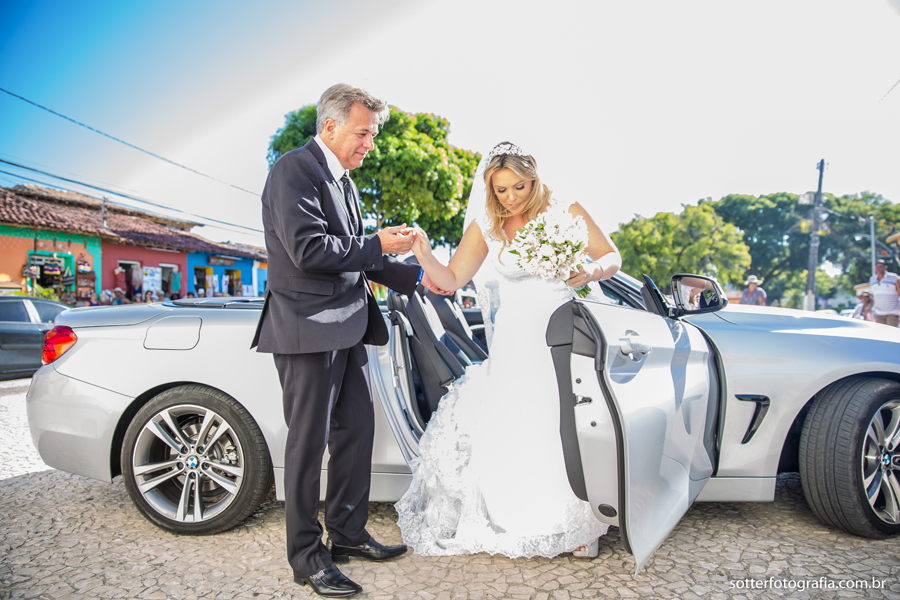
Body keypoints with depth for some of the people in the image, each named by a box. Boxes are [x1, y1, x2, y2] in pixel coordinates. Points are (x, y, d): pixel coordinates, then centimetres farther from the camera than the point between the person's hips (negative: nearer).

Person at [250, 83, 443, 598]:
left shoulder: (344, 180, 18)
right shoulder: (295, 170, -10)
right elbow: (309, 249, -21)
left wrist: (416, 276, 13)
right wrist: (379, 245, -13)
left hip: (346, 329, 9)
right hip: (309, 329, -9)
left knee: (357, 428, 14)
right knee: (309, 442, 1)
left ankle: (348, 532, 29)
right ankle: (307, 554, 16)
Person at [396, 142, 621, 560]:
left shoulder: (565, 213, -2)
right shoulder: (486, 228, 2)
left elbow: (612, 257, 5)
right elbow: (451, 281, 1)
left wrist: (591, 273, -17)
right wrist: (424, 256, -17)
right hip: (514, 342, 1)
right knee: (508, 432, -2)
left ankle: (575, 525, 15)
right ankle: (511, 525, 18)